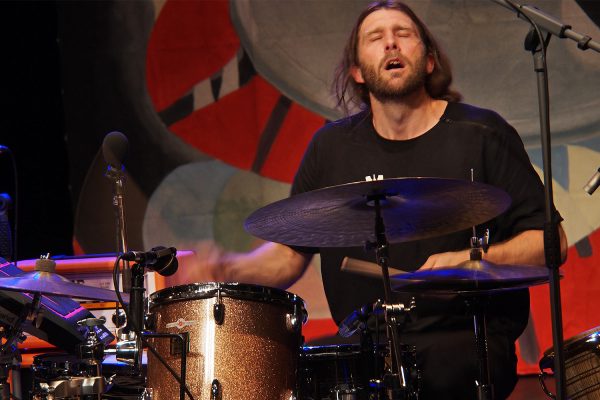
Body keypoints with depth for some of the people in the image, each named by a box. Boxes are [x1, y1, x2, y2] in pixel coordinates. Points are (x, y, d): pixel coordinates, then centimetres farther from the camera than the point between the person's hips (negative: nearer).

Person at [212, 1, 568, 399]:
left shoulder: (481, 135, 1)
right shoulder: (332, 146, 12)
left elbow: (550, 242, 0)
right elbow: (291, 251, 16)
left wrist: (471, 261, -16)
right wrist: (229, 269, -4)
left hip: (470, 340, -3)